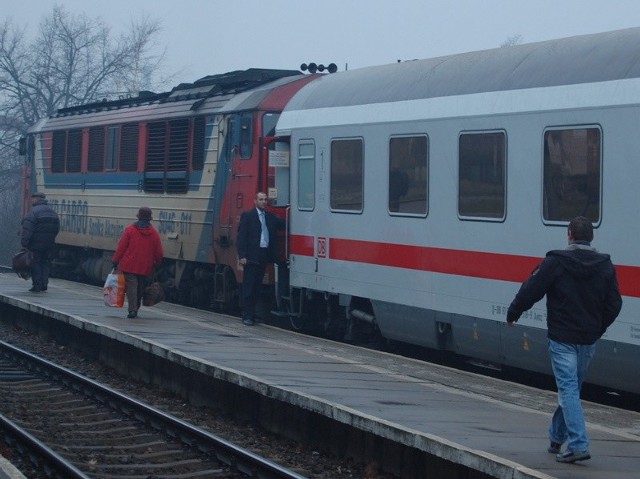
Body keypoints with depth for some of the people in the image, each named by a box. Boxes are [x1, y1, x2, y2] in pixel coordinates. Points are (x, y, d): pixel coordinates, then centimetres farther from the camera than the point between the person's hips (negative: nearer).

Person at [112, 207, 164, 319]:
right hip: (145, 267, 3)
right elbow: (159, 253, 6)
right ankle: (135, 309, 23)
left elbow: (121, 247, -4)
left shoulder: (130, 229, -5)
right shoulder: (154, 233, 3)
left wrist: (115, 261, 3)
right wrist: (156, 264, 21)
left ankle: (132, 310, -16)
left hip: (129, 265, -3)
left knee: (131, 286, -4)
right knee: (140, 288, 16)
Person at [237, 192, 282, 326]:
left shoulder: (270, 217, 14)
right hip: (252, 256, -5)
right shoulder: (247, 216, -2)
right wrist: (242, 256, -13)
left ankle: (252, 313, 18)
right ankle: (246, 315, -1)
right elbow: (241, 236, -6)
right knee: (249, 286, -3)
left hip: (264, 255, 6)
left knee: (257, 286, 10)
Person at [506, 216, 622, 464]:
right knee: (571, 388, 18)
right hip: (588, 341, 5)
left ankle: (578, 445, -16)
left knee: (568, 389, -6)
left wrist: (512, 314, 7)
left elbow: (530, 291, -9)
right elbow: (614, 304, 6)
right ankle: (557, 437, 31)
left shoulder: (555, 262, -11)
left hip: (562, 338, -5)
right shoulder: (606, 266, 3)